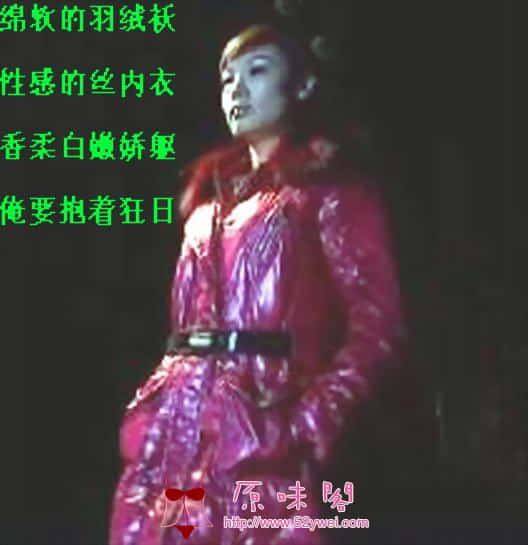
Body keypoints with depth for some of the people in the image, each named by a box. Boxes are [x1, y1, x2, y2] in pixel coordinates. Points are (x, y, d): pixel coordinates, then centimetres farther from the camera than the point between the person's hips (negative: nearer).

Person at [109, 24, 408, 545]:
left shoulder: (332, 191, 6)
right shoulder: (209, 199, 25)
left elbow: (377, 327, -4)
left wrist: (308, 425, -17)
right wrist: (148, 418, 10)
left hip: (258, 434, -6)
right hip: (173, 432, 6)